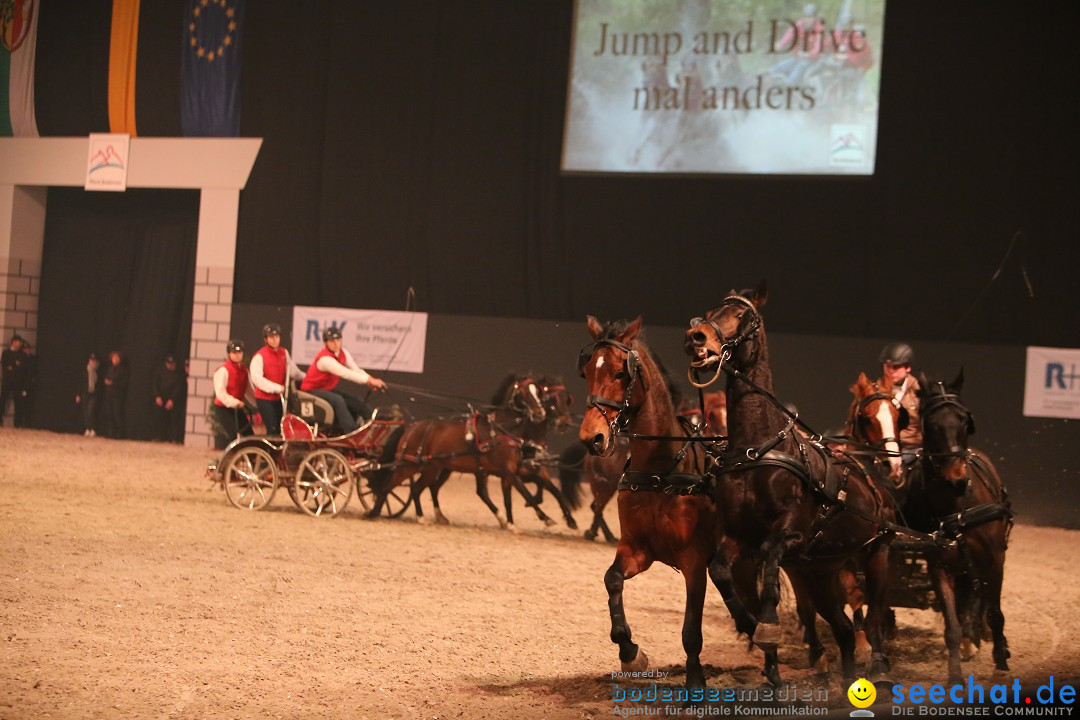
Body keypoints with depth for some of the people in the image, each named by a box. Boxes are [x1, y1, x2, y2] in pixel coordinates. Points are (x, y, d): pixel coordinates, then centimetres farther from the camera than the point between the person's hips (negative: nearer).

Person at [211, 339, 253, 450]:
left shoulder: (244, 370, 11)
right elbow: (220, 393, -20)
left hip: (237, 409, 8)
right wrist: (234, 402, -29)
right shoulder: (223, 370, -13)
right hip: (223, 409, -8)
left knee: (248, 434, 6)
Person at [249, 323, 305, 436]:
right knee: (272, 429, -13)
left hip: (278, 398, 6)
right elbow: (257, 378, -22)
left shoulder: (284, 353, 6)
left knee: (279, 429, 10)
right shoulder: (259, 356, -14)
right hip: (264, 398, -6)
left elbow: (293, 371, 9)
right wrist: (277, 388, -25)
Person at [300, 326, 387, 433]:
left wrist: (371, 381, -26)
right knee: (338, 400, -35)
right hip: (312, 390, -9)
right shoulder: (325, 359, -28)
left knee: (359, 403, -5)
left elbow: (356, 371, -7)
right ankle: (352, 431, -41)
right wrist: (369, 380, -41)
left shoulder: (343, 353, 0)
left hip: (329, 389, 9)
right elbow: (346, 374, -37)